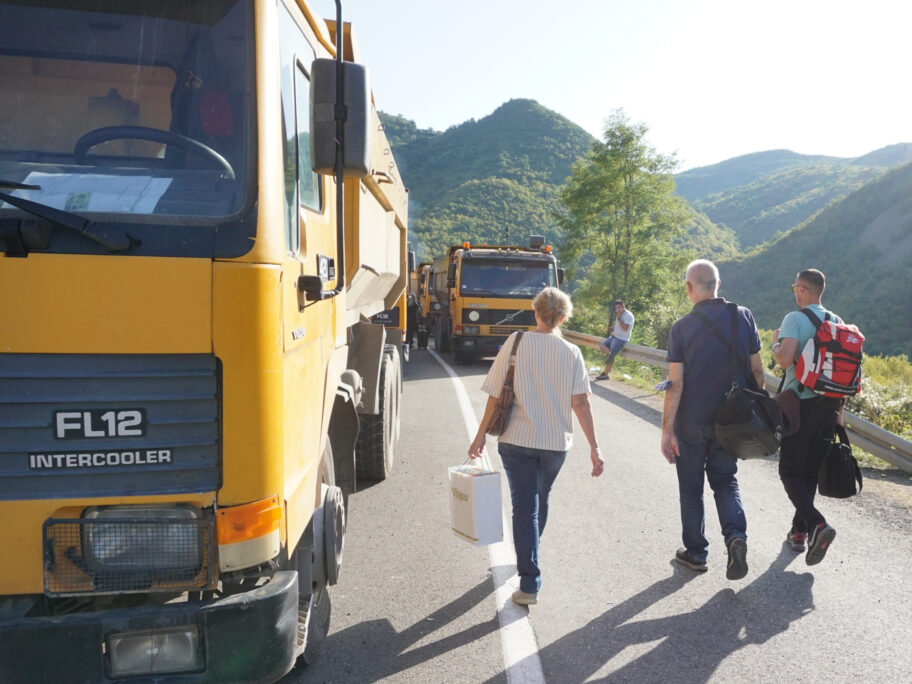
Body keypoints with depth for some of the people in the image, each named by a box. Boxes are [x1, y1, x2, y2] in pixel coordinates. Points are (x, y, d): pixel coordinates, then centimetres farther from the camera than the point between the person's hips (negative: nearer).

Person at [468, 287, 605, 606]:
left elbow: (496, 395, -8)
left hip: (517, 439, -2)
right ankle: (529, 557, 45)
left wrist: (481, 434, 1)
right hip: (556, 441, 2)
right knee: (540, 500, 23)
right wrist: (594, 447, -5)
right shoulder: (571, 352, -4)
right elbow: (580, 403, -9)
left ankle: (529, 584, -1)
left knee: (524, 506, 3)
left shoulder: (516, 343, -7)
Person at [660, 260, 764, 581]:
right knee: (725, 480, 19)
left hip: (692, 422, -3)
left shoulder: (682, 327, -13)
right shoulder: (744, 317, -4)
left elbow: (675, 384, -14)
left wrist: (667, 429, -10)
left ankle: (695, 552, 23)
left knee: (691, 487, 13)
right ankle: (736, 534, -4)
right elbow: (756, 371, 1)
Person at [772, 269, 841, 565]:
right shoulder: (837, 322, 9)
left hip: (800, 403, -6)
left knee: (791, 471, 1)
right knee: (811, 471, 15)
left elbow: (785, 359, -25)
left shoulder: (794, 319, -12)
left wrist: (775, 343, -3)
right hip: (829, 405, 6)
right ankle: (799, 532, 23)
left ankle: (816, 524, -19)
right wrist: (839, 407, 18)